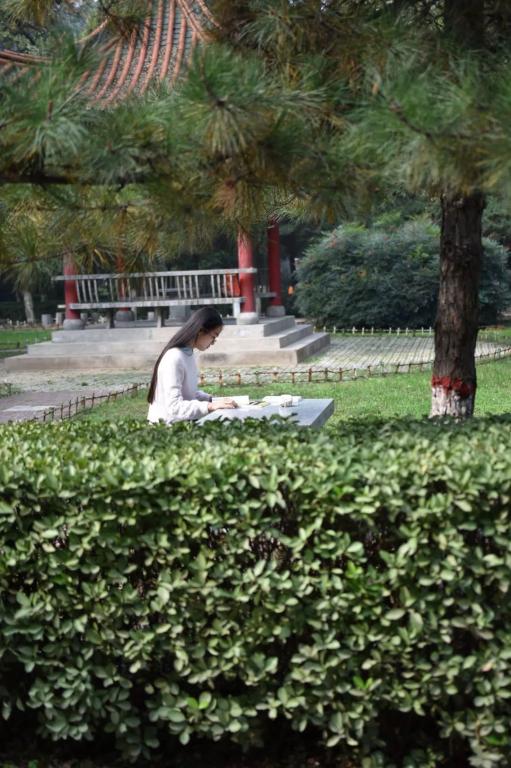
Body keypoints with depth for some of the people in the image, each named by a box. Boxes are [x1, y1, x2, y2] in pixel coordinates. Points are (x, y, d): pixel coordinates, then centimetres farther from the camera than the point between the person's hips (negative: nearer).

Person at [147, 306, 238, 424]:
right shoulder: (174, 359, -20)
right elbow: (174, 407, -25)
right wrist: (211, 406, -31)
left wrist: (214, 400, 3)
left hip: (184, 422, 9)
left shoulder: (188, 353, 7)